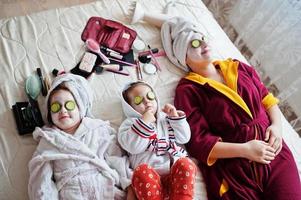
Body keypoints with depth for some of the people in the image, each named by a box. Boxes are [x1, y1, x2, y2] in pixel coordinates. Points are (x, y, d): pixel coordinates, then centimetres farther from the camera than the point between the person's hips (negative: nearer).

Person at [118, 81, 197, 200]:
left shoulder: (166, 118, 24)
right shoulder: (130, 123, 12)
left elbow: (184, 138, 16)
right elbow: (133, 147, -8)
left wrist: (176, 117, 8)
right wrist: (145, 122, -11)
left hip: (175, 172, 3)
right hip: (151, 175, -3)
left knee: (185, 164, -28)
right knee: (142, 171, -35)